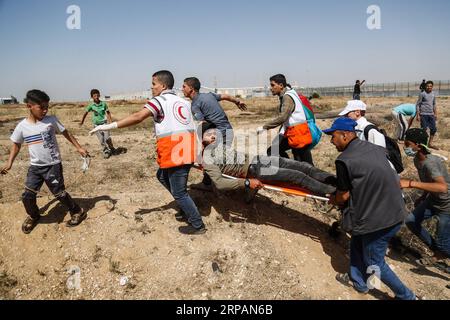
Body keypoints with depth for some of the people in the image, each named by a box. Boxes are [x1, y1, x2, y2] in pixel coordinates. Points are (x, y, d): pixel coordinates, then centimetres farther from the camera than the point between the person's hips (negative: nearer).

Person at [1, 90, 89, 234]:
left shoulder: (51, 120, -9)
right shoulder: (22, 126, -3)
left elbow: (66, 133, 2)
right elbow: (16, 145, 11)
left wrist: (79, 148, -1)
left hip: (53, 165, -3)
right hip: (35, 167, 3)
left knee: (59, 193, 1)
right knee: (27, 196, 1)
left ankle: (78, 212, 21)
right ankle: (33, 216, 30)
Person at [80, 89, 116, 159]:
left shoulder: (103, 104, -4)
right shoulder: (91, 105, -4)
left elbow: (108, 112, 9)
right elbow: (85, 113, 10)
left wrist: (110, 121, 3)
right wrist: (82, 122, 18)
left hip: (104, 123, -1)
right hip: (97, 125, 1)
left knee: (107, 138, -14)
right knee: (101, 140, 0)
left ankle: (111, 148, 11)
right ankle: (106, 152, 15)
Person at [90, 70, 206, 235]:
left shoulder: (159, 100, -3)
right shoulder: (184, 101, 20)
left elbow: (138, 117, -17)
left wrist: (109, 126, -17)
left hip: (175, 152, -9)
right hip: (186, 149, 9)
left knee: (179, 192, 4)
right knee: (162, 176, 27)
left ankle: (197, 225, 14)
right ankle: (187, 208, 32)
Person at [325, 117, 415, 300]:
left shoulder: (344, 160, -18)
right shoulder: (376, 149, 4)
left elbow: (343, 196, -10)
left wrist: (334, 201, 14)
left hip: (378, 220, -8)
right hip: (396, 213, 8)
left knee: (375, 262, 12)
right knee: (357, 242, 24)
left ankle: (406, 296, 26)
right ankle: (359, 282, 40)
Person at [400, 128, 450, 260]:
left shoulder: (430, 162, -32)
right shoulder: (417, 160, -4)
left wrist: (411, 183, -52)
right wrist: (424, 196, 23)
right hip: (433, 200, 8)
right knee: (411, 221, 7)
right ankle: (437, 249, 26)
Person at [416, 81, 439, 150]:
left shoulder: (433, 94, 10)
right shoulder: (422, 94, -7)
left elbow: (434, 104, 19)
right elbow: (418, 104, -6)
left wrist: (435, 114, 16)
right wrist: (418, 115, -10)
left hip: (431, 114, 6)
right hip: (424, 114, -6)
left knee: (434, 129, 7)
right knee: (424, 129, -3)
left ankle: (430, 143, 20)